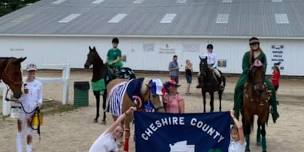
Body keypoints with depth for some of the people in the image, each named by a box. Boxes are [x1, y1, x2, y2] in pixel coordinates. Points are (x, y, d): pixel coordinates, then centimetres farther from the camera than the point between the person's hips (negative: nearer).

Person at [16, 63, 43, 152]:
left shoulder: (38, 84, -1)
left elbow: (40, 97, 5)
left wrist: (39, 103, -14)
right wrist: (23, 94, -21)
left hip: (32, 110, 1)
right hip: (22, 109, -1)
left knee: (29, 132, 12)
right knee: (20, 132, 4)